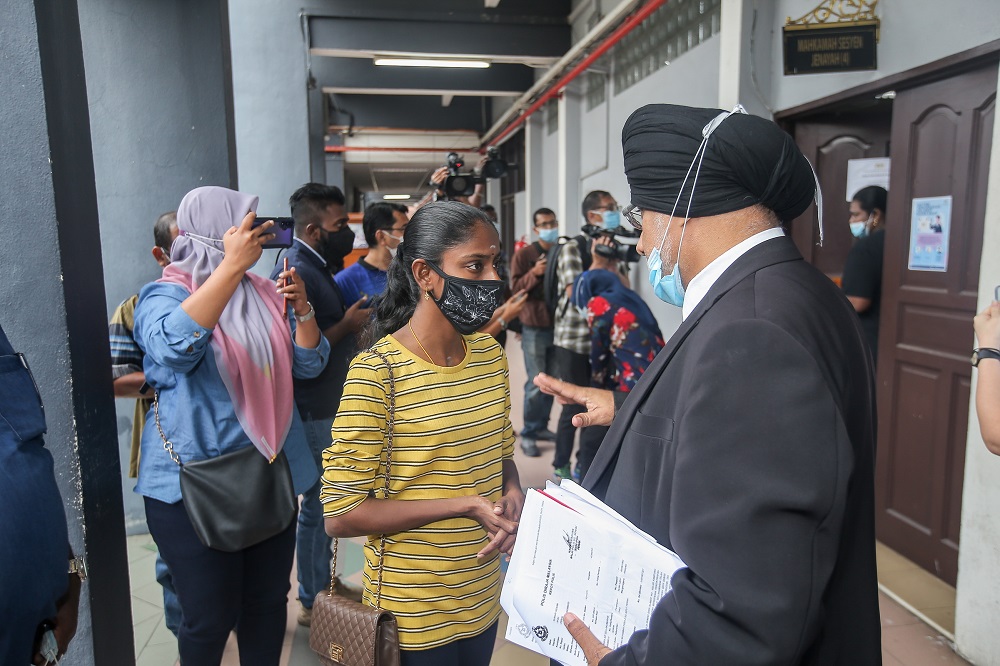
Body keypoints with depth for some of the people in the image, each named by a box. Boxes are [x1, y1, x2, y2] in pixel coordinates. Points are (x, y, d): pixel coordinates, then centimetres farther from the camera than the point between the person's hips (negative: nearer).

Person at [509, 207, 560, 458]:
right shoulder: (524, 254, -3)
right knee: (536, 384, -4)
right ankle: (528, 434, 9)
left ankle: (541, 426, 23)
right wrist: (534, 273, -22)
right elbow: (515, 288, -9)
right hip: (535, 327, -4)